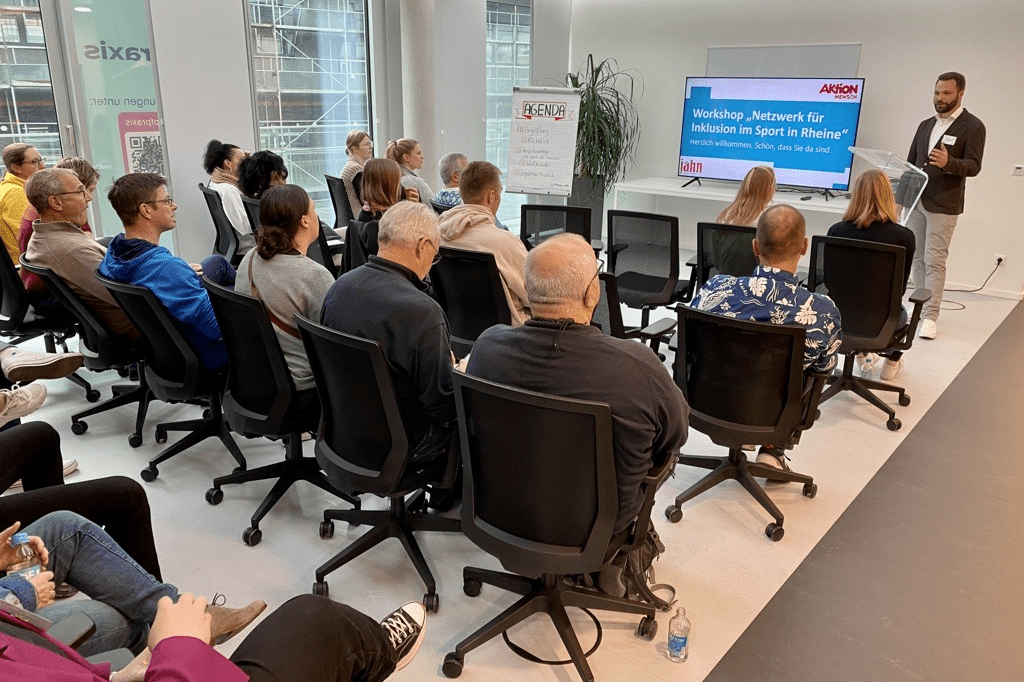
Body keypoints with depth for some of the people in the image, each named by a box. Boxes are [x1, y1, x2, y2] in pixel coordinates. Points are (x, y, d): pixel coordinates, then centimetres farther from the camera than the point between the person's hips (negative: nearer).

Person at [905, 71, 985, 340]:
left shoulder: (972, 126, -3)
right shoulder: (925, 125, 15)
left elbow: (973, 166, -10)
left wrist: (948, 163, -30)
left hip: (943, 206, -6)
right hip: (916, 201, 6)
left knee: (934, 262, -8)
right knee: (917, 259, 8)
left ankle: (930, 317, -7)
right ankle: (920, 308, 18)